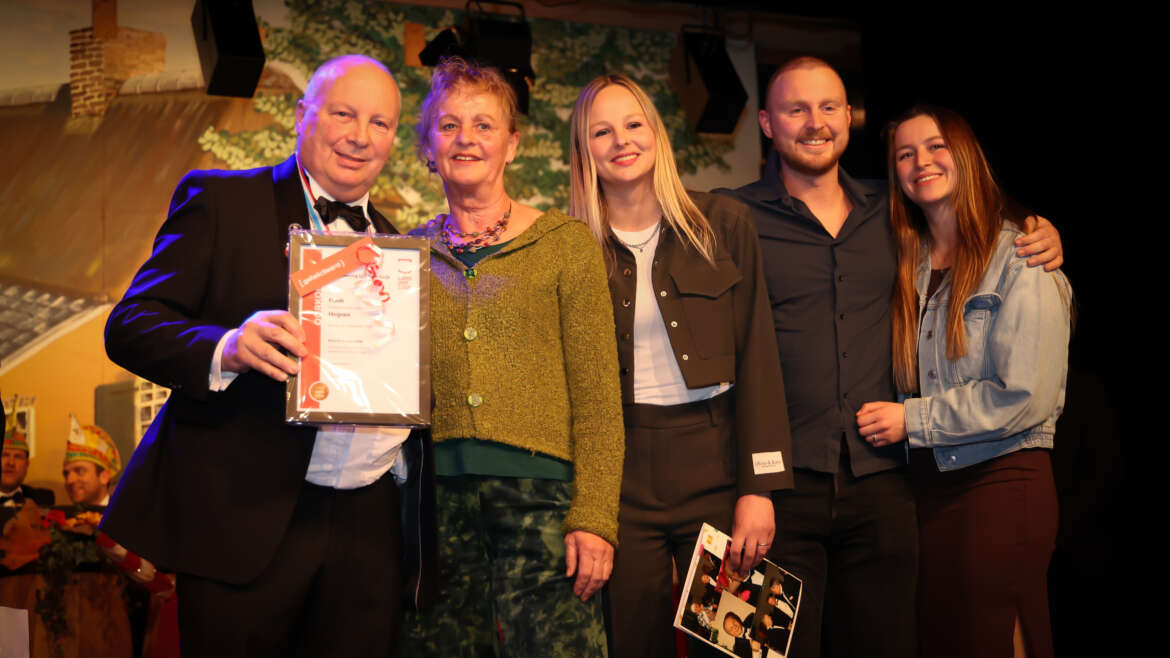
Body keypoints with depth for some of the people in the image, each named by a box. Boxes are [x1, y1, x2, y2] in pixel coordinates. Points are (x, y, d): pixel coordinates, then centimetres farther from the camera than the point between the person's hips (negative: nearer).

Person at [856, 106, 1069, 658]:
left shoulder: (1019, 257, -7)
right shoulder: (911, 264, 12)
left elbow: (1024, 396, -14)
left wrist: (913, 419, -11)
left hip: (1003, 482, -6)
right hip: (928, 481, 6)